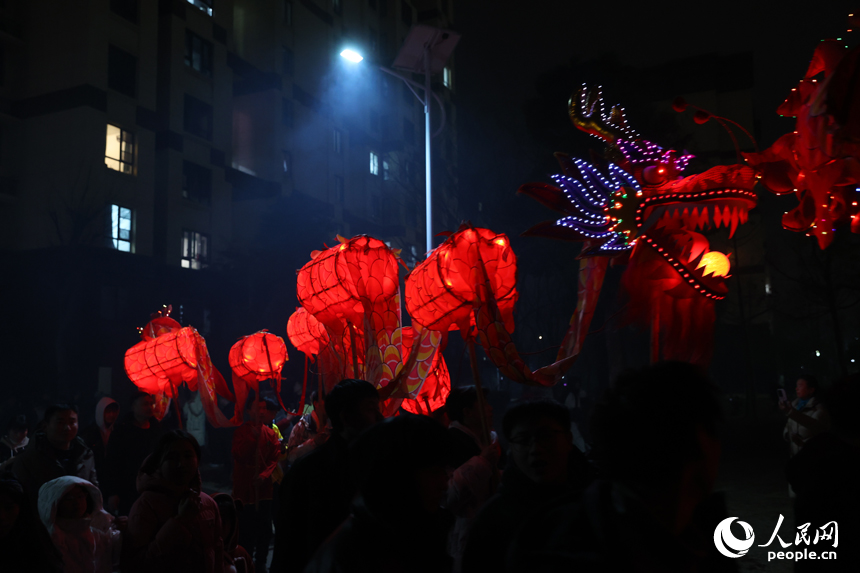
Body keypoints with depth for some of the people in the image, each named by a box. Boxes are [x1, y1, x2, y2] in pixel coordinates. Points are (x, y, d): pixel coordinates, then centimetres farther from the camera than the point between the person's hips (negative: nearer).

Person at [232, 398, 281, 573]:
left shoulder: (270, 434, 5)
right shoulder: (242, 431, -3)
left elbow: (276, 458, 1)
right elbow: (240, 455, -15)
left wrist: (265, 474, -16)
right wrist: (254, 435, -20)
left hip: (264, 489, 3)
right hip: (245, 490, -3)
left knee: (265, 531, 9)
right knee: (246, 532, -2)